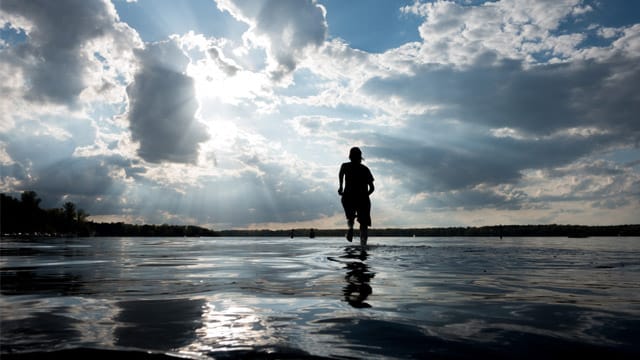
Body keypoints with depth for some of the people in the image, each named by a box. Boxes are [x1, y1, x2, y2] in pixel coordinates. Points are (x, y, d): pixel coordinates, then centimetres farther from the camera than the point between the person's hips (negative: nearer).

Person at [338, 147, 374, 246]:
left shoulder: (346, 166, 11)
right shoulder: (365, 169, 15)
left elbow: (341, 173, -13)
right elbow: (372, 188, 9)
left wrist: (341, 186, -9)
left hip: (348, 197, 0)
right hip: (363, 198, 0)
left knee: (350, 217, 21)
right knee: (364, 223, 3)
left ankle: (351, 226, -14)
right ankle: (363, 244, -19)